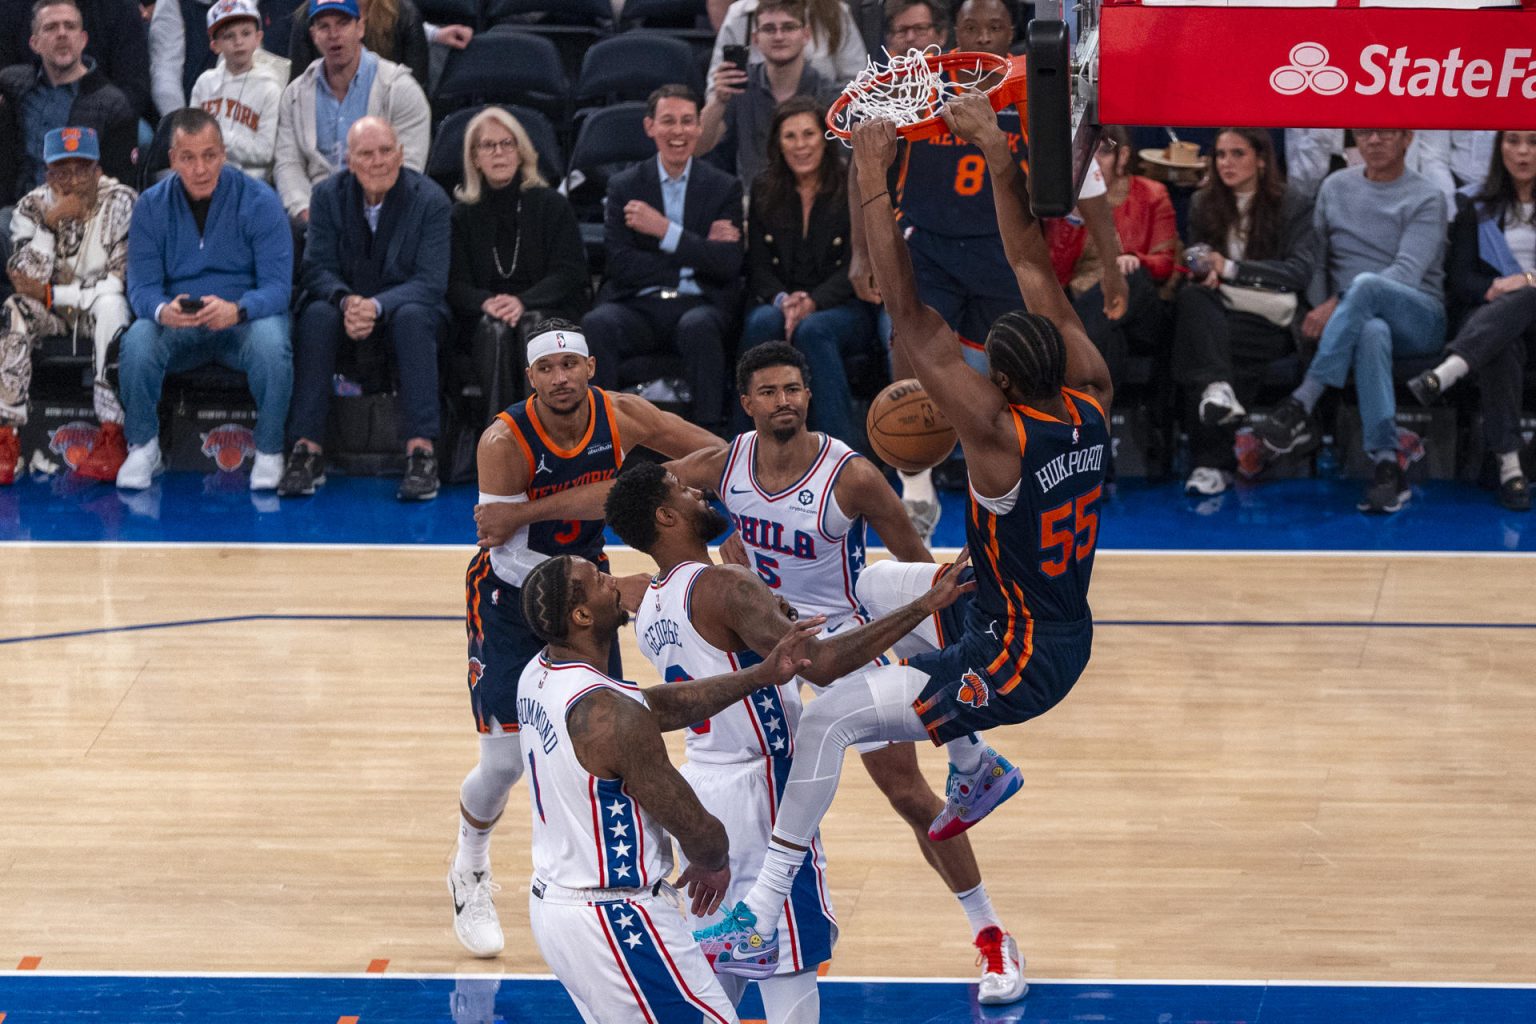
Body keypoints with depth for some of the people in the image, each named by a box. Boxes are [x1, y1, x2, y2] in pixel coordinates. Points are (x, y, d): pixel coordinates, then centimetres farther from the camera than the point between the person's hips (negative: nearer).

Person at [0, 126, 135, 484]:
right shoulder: (32, 207, -7)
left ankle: (112, 438, -37)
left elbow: (123, 282, -19)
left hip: (98, 309, -2)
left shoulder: (122, 203, -13)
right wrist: (50, 221, -27)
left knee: (111, 305, -36)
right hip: (50, 312, 2)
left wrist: (50, 292, -18)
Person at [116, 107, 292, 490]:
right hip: (178, 325, 2)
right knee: (137, 340, -31)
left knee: (271, 341, -36)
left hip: (244, 319, -2)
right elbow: (141, 286, -5)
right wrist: (162, 310, -31)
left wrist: (237, 310, -36)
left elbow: (277, 285, -14)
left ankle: (269, 451, -15)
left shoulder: (259, 202, -9)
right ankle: (142, 447, -8)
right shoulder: (152, 206, -1)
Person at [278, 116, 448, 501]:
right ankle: (307, 450, -33)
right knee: (316, 317, -31)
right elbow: (318, 268, -5)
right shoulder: (329, 194, -3)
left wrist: (377, 306, -33)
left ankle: (422, 451, -40)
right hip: (346, 306, 2)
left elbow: (431, 282, -16)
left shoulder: (430, 200, -11)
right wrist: (346, 301, -29)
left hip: (405, 307, -2)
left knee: (413, 318, -36)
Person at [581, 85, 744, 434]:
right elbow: (621, 265, -1)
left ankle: (710, 433, -32)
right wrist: (700, 250, -5)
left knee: (697, 326, -37)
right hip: (638, 306, 1)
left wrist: (666, 231, -11)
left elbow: (728, 265, -2)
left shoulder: (724, 188, 11)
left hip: (697, 304, -1)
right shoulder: (624, 186, 12)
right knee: (596, 324, -32)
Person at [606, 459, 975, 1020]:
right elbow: (819, 662, -31)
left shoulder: (648, 610, 10)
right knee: (789, 971, -2)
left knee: (719, 961, 17)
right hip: (757, 789, -9)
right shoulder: (724, 587, -19)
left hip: (701, 782, 9)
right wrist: (923, 607, -29)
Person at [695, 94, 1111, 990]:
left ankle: (766, 912, -10)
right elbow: (1037, 273, 0)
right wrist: (1000, 157, 2)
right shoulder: (1094, 404, -8)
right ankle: (980, 772, 40)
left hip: (1018, 665, -9)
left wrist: (874, 187, -25)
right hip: (1070, 637, 9)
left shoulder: (1001, 436, -27)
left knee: (830, 718, -10)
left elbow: (913, 323, -28)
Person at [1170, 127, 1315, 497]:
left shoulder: (1294, 206, 7)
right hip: (1218, 311, 3)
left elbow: (1300, 271, -4)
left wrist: (1231, 268, -12)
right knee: (1191, 297, -34)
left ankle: (1213, 463, -34)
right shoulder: (1202, 204, 20)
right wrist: (1204, 272, -5)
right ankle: (1216, 388, -54)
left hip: (1270, 318, -3)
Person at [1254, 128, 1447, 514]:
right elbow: (1315, 262, 13)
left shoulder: (1426, 199, 0)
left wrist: (1337, 305, -25)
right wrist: (1321, 313, -8)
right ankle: (1386, 466, -47)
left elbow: (1407, 274, -15)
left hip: (1418, 320, -2)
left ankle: (1301, 404, -39)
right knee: (1373, 332, -39)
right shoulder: (1335, 188, 15)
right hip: (1356, 319, 2)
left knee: (1365, 284, -38)